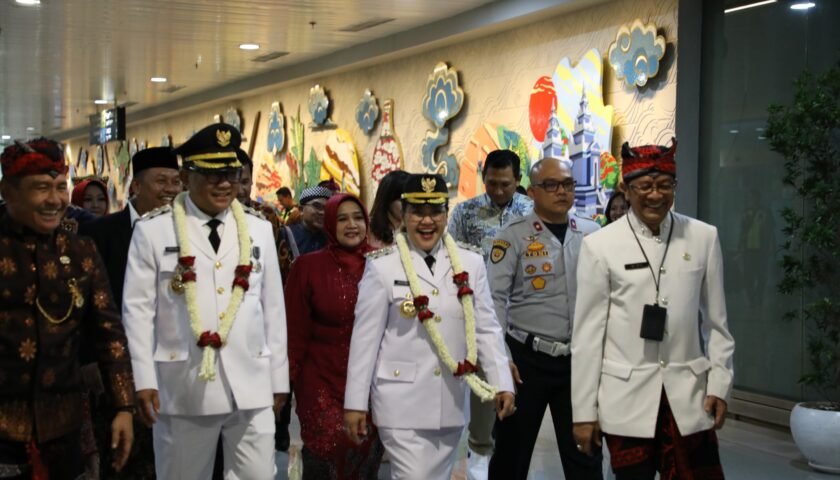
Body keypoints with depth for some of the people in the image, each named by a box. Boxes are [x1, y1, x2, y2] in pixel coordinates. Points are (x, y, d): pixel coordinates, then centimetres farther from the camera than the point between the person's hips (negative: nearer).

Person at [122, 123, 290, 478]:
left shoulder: (259, 230, 9)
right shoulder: (152, 230, -1)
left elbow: (273, 307, 10)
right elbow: (137, 309, -2)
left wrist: (279, 378, 10)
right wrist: (144, 380, -8)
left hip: (252, 387, 3)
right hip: (183, 388, -2)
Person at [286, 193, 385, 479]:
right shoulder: (308, 266, -5)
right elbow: (295, 329, -1)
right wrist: (289, 376, -2)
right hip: (322, 380, -2)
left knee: (367, 454, 10)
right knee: (326, 455, -4)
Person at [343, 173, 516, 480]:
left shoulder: (470, 263, 3)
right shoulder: (382, 266, -6)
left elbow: (486, 329, 6)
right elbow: (365, 337, -4)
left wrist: (502, 384, -3)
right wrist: (356, 403, -4)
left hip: (451, 404, 4)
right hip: (401, 402, -4)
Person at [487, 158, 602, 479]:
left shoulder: (592, 234, 7)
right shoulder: (513, 236, -5)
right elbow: (494, 299, -9)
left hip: (581, 359, 3)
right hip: (527, 358, -3)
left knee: (585, 454, 10)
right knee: (512, 450, 9)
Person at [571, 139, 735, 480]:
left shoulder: (703, 237, 2)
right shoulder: (600, 246, -4)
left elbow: (716, 321, 8)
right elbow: (587, 332, -2)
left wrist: (719, 385, 3)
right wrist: (583, 410, -1)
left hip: (689, 397, 2)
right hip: (626, 399, -1)